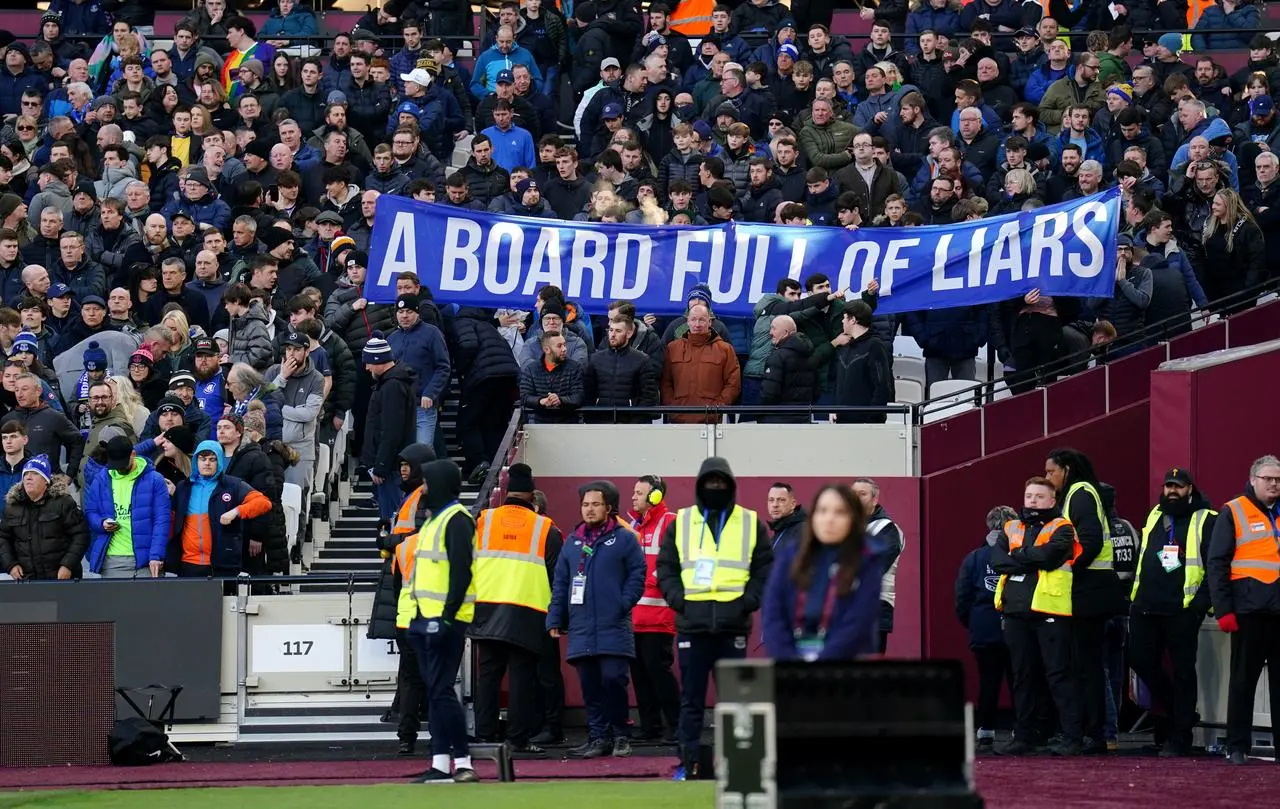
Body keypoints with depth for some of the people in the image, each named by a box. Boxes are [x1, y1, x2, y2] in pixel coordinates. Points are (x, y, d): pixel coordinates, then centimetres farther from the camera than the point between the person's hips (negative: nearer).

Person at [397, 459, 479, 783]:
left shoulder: (457, 520, -11)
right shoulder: (435, 518, 20)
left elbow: (461, 572, -19)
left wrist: (447, 616, -23)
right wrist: (415, 617, 21)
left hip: (444, 620, -10)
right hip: (425, 619, 10)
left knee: (441, 689, -12)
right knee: (435, 691, 9)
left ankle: (463, 763, -11)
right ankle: (440, 765, 11)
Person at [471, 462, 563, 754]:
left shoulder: (483, 521, 5)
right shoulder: (545, 528, 1)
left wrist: (469, 601, 20)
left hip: (486, 609, 2)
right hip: (528, 615, -2)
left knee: (488, 675, 7)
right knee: (522, 676, 1)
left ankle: (484, 734, 6)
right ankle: (519, 738, -1)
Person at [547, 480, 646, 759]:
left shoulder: (624, 539, 2)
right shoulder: (573, 542, 16)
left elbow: (637, 575, 0)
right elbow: (560, 582, 17)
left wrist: (623, 604, -10)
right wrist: (555, 619, 10)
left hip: (614, 629, -5)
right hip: (581, 629, 5)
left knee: (613, 679, -11)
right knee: (589, 685, 4)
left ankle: (620, 736, 2)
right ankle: (598, 737, 10)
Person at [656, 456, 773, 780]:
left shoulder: (751, 523, 9)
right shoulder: (680, 522, 10)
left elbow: (765, 570, 9)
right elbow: (665, 568, 11)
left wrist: (749, 601, -5)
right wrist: (678, 598, -4)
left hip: (733, 626, 0)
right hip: (692, 625, 0)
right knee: (691, 698, 1)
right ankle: (689, 762, 5)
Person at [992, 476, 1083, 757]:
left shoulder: (1061, 529, 3)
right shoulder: (1010, 529, 18)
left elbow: (1049, 555, -16)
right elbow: (997, 561, 2)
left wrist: (1017, 556, -2)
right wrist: (1031, 560, -9)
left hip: (1050, 610, -6)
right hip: (1017, 610, 6)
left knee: (1058, 674, -8)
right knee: (1022, 676, 10)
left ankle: (1071, 736, -9)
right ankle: (1024, 736, 16)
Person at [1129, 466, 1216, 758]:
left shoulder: (1206, 520, -2)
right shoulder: (1154, 517, 17)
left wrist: (1203, 600, -15)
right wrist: (1135, 595, 17)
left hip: (1183, 610, -6)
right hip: (1147, 607, 6)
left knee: (1183, 672, 0)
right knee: (1141, 660, 4)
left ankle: (1179, 738, 3)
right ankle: (1177, 710, 25)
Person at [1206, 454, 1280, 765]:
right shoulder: (1233, 513, 2)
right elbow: (1216, 564, -3)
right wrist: (1224, 610, -11)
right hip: (1250, 611, -4)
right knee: (1243, 680, 0)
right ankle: (1237, 748, 5)